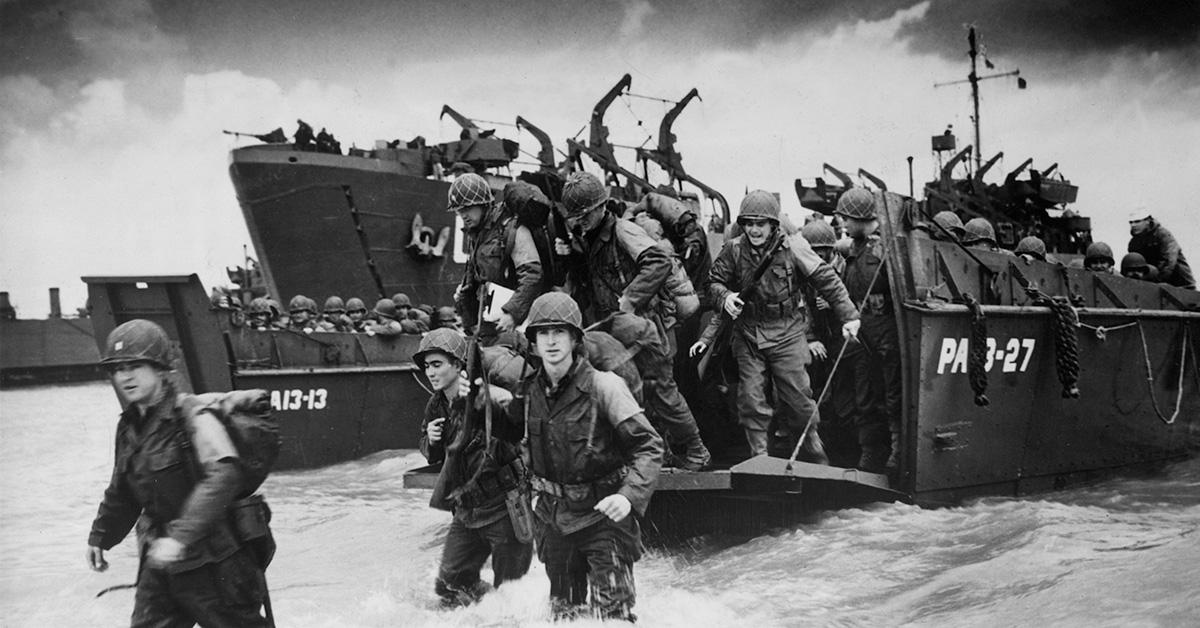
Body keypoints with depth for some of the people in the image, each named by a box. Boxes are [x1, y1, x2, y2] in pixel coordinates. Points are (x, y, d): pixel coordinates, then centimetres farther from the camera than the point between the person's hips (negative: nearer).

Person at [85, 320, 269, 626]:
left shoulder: (192, 417, -18)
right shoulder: (129, 427, 7)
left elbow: (223, 476, -33)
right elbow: (121, 491, 24)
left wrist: (181, 536, -38)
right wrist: (101, 535, 31)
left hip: (212, 563, -7)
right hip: (160, 560, 7)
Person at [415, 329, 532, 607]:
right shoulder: (436, 406, 5)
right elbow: (432, 456, 18)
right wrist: (431, 440, -6)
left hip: (503, 507, -7)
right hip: (466, 510, 7)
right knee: (448, 586, 12)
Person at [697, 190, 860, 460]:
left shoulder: (792, 248, -10)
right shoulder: (734, 250, -4)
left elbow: (827, 280, -5)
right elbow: (715, 281, 8)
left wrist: (849, 316, -7)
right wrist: (725, 297, -15)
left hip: (787, 333, -2)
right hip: (748, 334, 2)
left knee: (797, 396, 0)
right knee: (751, 399, -1)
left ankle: (812, 446, 23)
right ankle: (759, 457, 11)